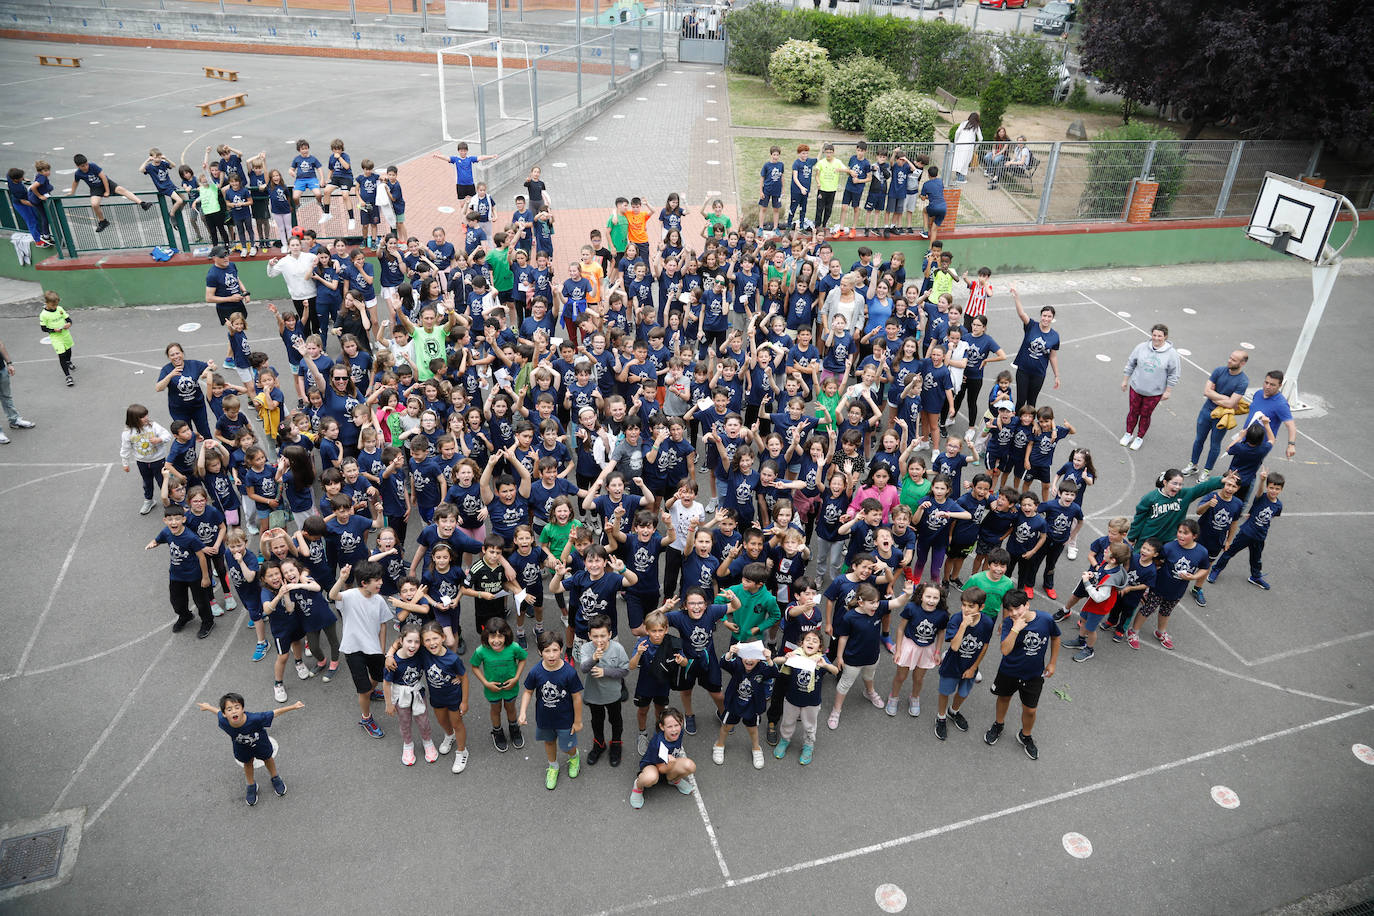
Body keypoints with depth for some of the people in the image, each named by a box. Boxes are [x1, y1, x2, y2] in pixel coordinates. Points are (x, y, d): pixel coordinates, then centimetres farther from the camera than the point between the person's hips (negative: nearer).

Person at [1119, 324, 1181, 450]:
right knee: (1133, 412, 15)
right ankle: (1128, 434, 35)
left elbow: (1173, 375, -6)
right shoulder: (1141, 347, -6)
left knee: (1145, 415, 11)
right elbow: (1130, 364, 5)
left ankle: (1139, 438, 31)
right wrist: (1125, 380, 7)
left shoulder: (1171, 353, -13)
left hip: (1154, 392, -2)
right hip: (1136, 388, 2)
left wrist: (1168, 391, -5)